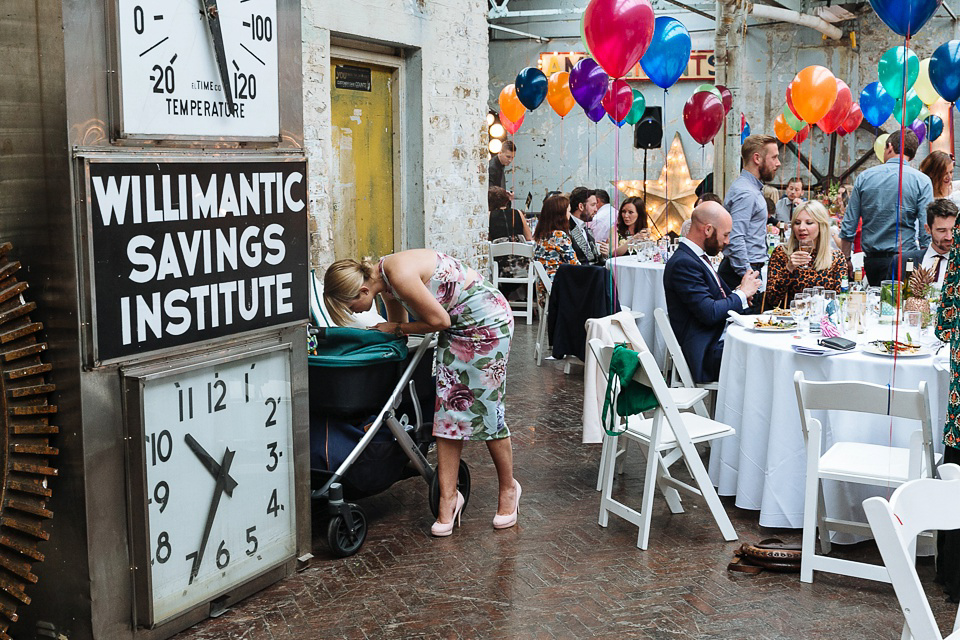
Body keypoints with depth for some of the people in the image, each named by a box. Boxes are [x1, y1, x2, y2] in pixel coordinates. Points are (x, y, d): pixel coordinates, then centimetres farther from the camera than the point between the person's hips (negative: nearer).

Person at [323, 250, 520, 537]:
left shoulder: (400, 274, -28)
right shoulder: (386, 280, 0)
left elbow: (439, 320, -20)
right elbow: (398, 325, 17)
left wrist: (396, 328, -9)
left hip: (487, 320, -9)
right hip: (457, 326, 9)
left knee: (485, 409, -1)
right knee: (447, 409, 2)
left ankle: (508, 489, 18)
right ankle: (448, 497, 7)